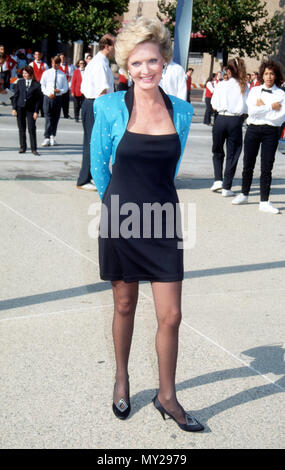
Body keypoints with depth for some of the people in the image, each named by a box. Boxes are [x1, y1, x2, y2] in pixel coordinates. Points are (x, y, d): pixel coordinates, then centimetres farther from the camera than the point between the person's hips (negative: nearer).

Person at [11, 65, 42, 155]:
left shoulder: (36, 85, -1)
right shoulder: (19, 82, 6)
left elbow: (38, 99, 0)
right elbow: (15, 96, 7)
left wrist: (36, 111, -6)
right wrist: (14, 108, 0)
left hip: (30, 109, -2)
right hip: (20, 108, 2)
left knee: (32, 128, -5)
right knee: (21, 128, 7)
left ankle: (34, 148, 1)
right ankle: (22, 147, 16)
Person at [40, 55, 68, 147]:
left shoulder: (62, 74, 6)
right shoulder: (46, 73, 4)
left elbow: (65, 87, 10)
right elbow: (42, 86, 3)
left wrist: (60, 90, -11)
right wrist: (48, 93, -13)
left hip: (58, 97, 2)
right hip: (48, 97, -2)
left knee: (56, 118, 8)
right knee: (48, 118, -8)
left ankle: (52, 137, 21)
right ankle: (47, 138, -10)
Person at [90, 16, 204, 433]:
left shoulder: (181, 112, 0)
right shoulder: (111, 108, -7)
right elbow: (99, 166, 7)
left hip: (163, 221, 2)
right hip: (122, 223, -1)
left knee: (171, 316, 1)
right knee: (125, 307, 13)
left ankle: (167, 396, 21)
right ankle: (122, 379, 36)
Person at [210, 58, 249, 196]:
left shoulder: (221, 85, -2)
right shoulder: (244, 87, 1)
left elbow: (214, 107, -1)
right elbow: (247, 108, 0)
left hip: (221, 119, 0)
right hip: (236, 121, 0)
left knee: (217, 152, 20)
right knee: (232, 154, 7)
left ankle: (218, 179, 7)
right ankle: (226, 187, 7)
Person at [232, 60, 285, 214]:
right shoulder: (254, 91, 8)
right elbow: (251, 110, -8)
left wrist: (261, 108, -7)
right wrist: (271, 107, -9)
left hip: (271, 132, -2)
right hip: (253, 130, 2)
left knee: (267, 167, -1)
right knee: (248, 165, 9)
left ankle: (264, 201, 3)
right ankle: (244, 195, 25)